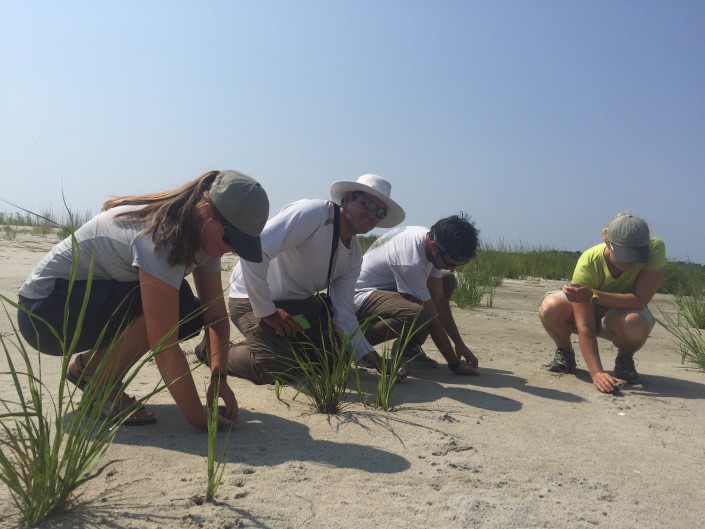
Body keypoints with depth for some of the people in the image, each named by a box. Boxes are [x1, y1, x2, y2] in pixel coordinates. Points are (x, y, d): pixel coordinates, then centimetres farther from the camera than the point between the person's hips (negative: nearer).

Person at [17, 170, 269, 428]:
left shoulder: (205, 238, -6)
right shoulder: (163, 239, -32)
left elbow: (216, 316, -4)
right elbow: (165, 347, -33)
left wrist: (219, 377, -17)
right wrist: (198, 418, -28)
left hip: (95, 297, 8)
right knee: (160, 307, -28)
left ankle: (86, 364, 9)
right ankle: (102, 387, -6)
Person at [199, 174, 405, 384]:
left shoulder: (354, 256, 0)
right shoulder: (312, 214, -26)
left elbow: (343, 312, 2)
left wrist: (369, 354, -10)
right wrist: (266, 312, -26)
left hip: (300, 303, 8)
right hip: (253, 298, -8)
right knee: (283, 371, -20)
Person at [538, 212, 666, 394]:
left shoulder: (655, 248, -30)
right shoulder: (588, 263, -34)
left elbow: (640, 300, -32)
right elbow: (584, 327, -36)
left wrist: (593, 296, -44)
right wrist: (597, 373, -45)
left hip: (624, 310, 1)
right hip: (587, 312, -1)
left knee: (634, 323, -37)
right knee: (550, 309, -33)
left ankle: (625, 359, 0)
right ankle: (564, 352, 1)